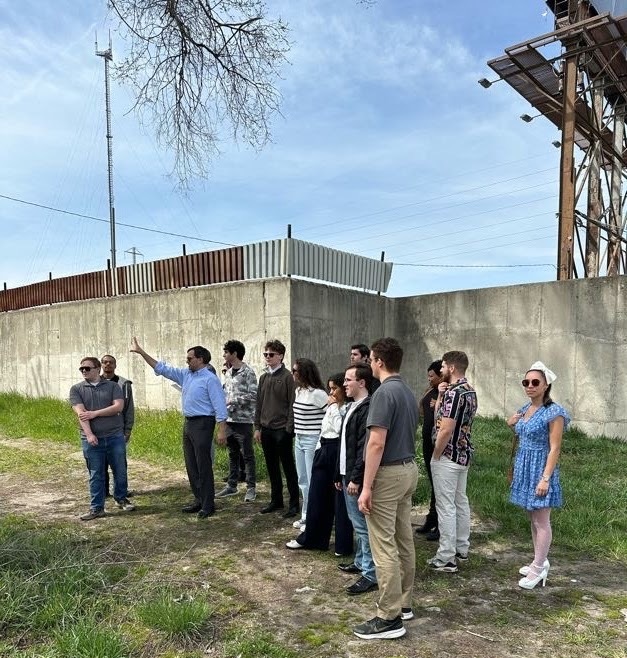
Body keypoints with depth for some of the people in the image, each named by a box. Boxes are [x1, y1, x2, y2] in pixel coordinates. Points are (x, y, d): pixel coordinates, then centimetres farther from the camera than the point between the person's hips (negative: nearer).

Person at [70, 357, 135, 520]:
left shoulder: (112, 386, 4)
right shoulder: (76, 389, 4)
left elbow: (118, 406, -9)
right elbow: (80, 413, -7)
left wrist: (95, 413, -14)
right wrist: (89, 434, -18)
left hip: (115, 436, 0)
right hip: (91, 439, 0)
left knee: (120, 471, 10)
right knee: (96, 475, 6)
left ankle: (121, 499, 30)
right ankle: (96, 508, 17)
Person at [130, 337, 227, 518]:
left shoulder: (210, 379, -13)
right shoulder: (186, 374, 11)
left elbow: (219, 405, -16)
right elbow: (162, 368, 14)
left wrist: (222, 430, -22)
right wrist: (141, 352, 10)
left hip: (203, 424, -8)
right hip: (188, 423, 9)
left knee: (203, 466, -3)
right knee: (191, 465, 13)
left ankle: (208, 505, 6)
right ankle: (198, 500, 25)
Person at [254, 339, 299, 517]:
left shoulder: (287, 377, -8)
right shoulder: (264, 377, 11)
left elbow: (292, 403, -11)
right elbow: (259, 403, 14)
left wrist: (289, 428, -14)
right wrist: (257, 427, 10)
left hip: (282, 429, -6)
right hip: (266, 429, 6)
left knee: (288, 467, 2)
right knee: (272, 467, 14)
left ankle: (294, 503, 12)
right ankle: (276, 500, 26)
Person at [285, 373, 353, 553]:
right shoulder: (331, 406, 14)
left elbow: (340, 430, -25)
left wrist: (334, 407, -17)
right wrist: (318, 451, 18)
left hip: (338, 454, -8)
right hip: (323, 452, 9)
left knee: (340, 500, 1)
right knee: (316, 497, 14)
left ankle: (343, 545, 14)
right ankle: (310, 538, 27)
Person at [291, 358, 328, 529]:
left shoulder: (317, 393, -17)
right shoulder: (298, 391, 10)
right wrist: (297, 434, 11)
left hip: (312, 441, -9)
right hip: (299, 440, 9)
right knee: (303, 480, 16)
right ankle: (306, 515, 29)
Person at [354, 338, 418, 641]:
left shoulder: (384, 392, -20)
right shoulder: (408, 392, 10)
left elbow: (377, 443, -23)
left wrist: (366, 486, -20)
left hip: (388, 473, -10)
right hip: (409, 469, 10)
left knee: (384, 547, -2)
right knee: (404, 541, 16)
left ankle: (389, 618, 6)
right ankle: (403, 603, 28)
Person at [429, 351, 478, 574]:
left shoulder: (453, 392, -20)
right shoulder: (470, 391, 11)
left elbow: (445, 429, -25)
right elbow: (438, 418, 13)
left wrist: (435, 455, -13)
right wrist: (440, 396, 0)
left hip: (447, 457, -10)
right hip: (464, 455, 10)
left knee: (446, 506, -4)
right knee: (461, 502, 17)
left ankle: (446, 558, 2)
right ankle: (462, 548, 28)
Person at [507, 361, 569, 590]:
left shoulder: (553, 412, -15)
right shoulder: (524, 409, 9)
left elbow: (554, 449, -17)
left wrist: (545, 478, -20)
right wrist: (512, 425, 2)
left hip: (540, 470, -8)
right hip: (524, 469, 8)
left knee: (541, 521, 1)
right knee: (533, 519, 16)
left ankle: (538, 569, 10)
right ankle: (540, 561, 29)